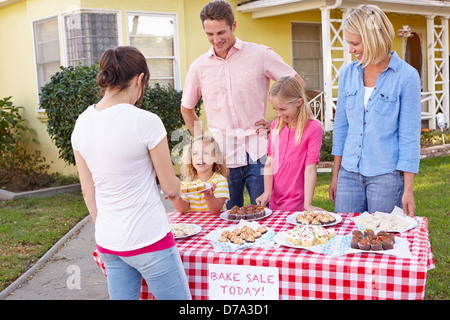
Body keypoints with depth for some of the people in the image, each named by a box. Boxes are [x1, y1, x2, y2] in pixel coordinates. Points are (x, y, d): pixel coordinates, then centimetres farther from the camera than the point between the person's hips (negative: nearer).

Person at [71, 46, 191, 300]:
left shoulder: (82, 124, 0)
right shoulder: (146, 122, -18)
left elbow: (88, 191, 8)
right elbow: (171, 187, -9)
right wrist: (176, 186, 14)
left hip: (107, 242, 7)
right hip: (149, 241, -6)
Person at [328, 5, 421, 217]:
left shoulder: (406, 76, -8)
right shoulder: (348, 73, 5)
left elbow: (409, 136, -7)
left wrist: (408, 190, -9)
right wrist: (335, 175, 12)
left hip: (387, 176, -4)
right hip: (349, 173, 4)